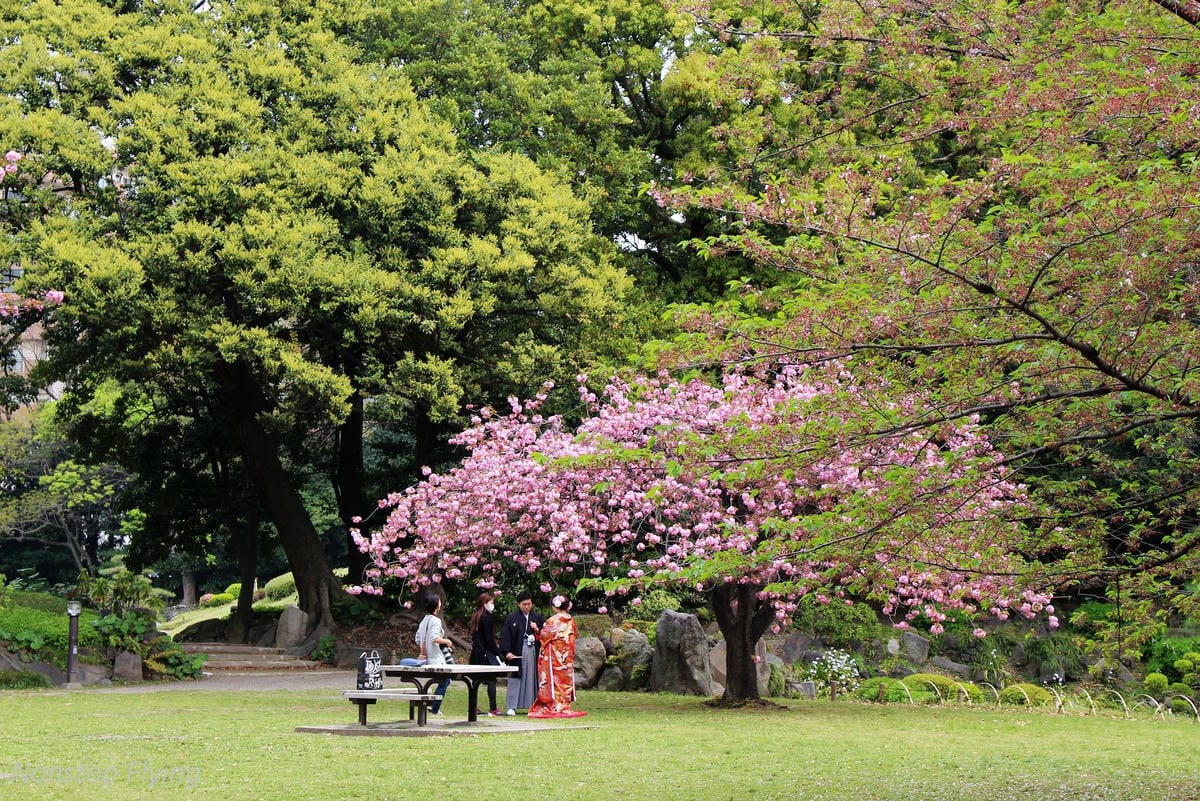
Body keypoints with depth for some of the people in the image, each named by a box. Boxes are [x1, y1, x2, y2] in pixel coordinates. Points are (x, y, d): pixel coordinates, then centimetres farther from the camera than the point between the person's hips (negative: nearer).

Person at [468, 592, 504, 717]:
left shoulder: (476, 617, 13)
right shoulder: (486, 617, -12)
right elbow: (489, 638, -15)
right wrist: (498, 654, -12)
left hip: (476, 652, 8)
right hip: (486, 653, -8)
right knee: (491, 680, -3)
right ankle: (493, 709, -5)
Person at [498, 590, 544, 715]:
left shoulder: (538, 618, 12)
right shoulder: (511, 618, 2)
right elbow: (505, 636, -4)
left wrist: (537, 630, -7)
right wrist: (507, 652, -15)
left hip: (533, 653, 3)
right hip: (517, 653, -3)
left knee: (532, 679, 3)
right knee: (515, 680, -4)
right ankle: (511, 707, -1)